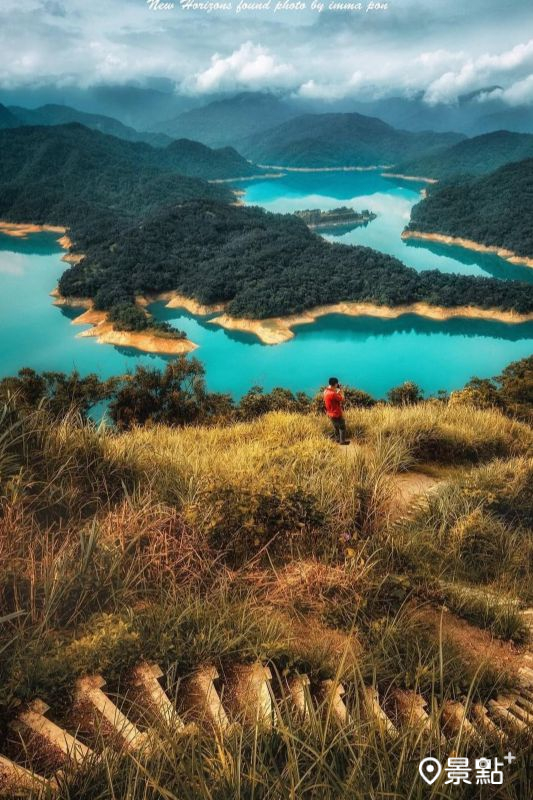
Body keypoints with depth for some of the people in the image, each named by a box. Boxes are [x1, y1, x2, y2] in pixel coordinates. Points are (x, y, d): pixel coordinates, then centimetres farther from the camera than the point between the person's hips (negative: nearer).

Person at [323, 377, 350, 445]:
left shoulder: (326, 391, -4)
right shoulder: (332, 394, -32)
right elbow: (342, 399, -20)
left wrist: (337, 391, 1)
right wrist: (340, 390, -11)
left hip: (330, 413, 8)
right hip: (336, 413, -8)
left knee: (335, 427, 26)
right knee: (342, 427, 12)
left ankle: (337, 439, 42)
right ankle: (342, 441, 24)